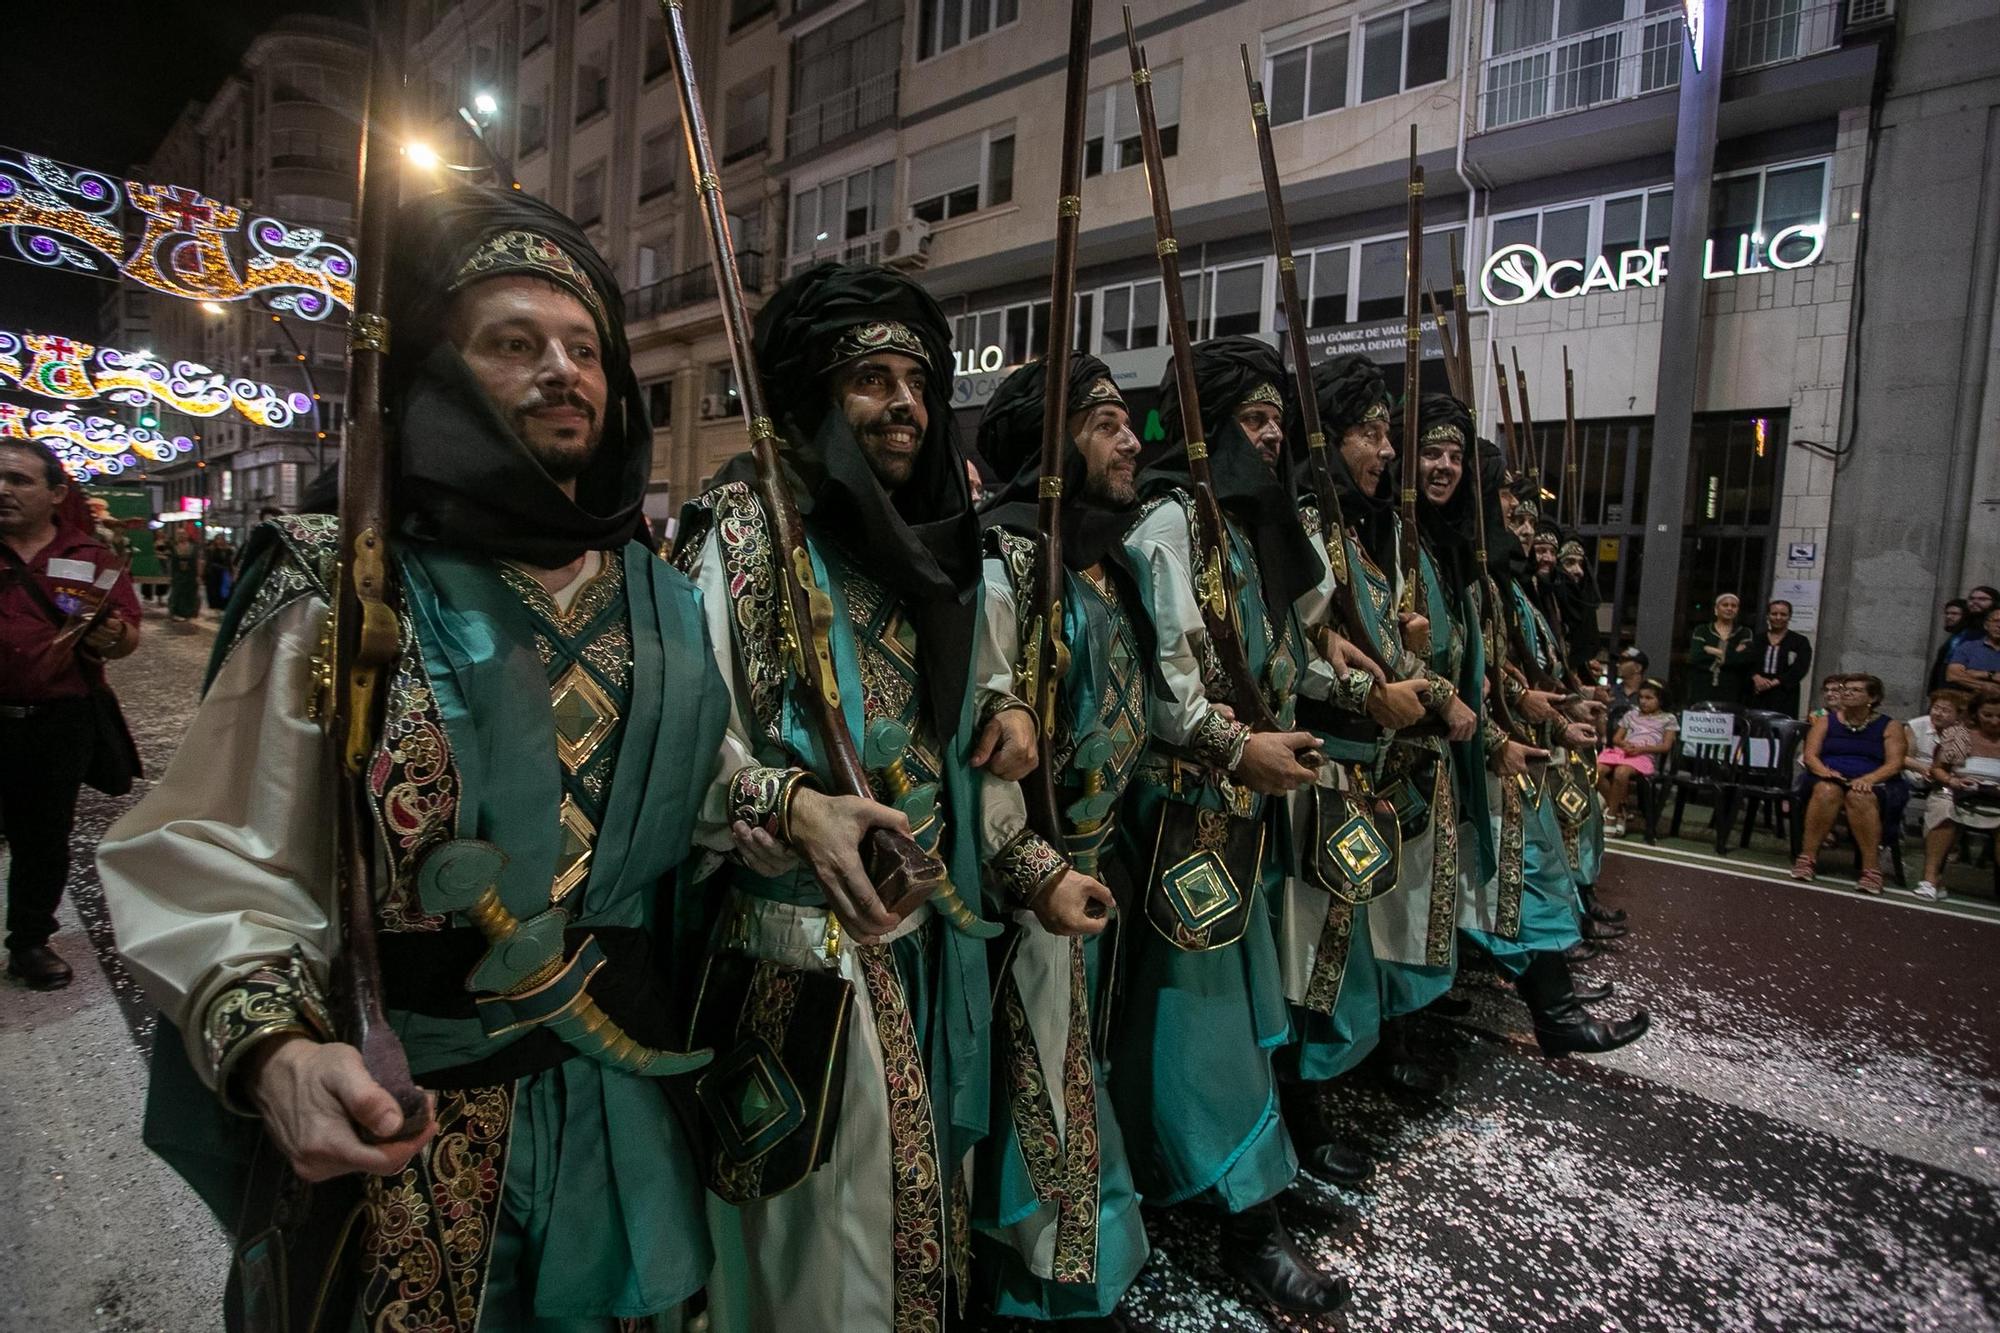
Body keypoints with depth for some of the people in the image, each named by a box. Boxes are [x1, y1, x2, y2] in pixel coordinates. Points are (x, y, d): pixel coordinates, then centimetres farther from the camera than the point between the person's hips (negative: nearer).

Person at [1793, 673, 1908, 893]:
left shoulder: (1889, 726, 9)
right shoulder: (1826, 720, 14)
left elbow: (1894, 764, -2)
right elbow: (1810, 755, 5)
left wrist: (1868, 779, -21)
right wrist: (1825, 771, -17)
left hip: (1873, 785, -1)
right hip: (1829, 778, 1)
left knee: (1860, 798, -37)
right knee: (1827, 791, -35)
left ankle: (1871, 868, -33)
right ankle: (1807, 858, -34)